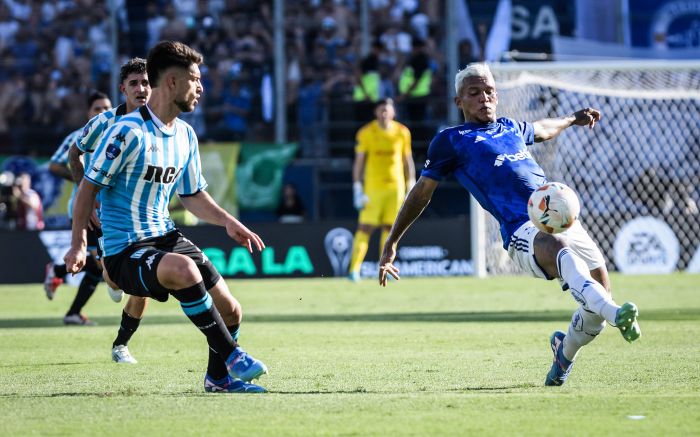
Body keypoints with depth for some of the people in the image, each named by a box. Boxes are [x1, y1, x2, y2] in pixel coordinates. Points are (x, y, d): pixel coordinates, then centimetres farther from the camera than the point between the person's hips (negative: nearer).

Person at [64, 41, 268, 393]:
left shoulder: (185, 135, 10)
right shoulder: (128, 132, -15)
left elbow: (192, 195, 19)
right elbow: (89, 186, -11)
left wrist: (228, 221, 2)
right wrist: (79, 243, -19)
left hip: (165, 237, 8)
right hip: (125, 252, -8)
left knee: (230, 311, 0)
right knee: (184, 269, -37)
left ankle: (218, 376, 29)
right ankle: (231, 357, -23)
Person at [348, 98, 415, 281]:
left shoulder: (402, 133, 3)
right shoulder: (366, 133, -4)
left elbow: (407, 161, 10)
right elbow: (359, 161, -1)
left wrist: (411, 186, 6)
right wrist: (357, 189, -6)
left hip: (396, 187, 2)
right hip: (372, 188, -2)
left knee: (390, 228, 2)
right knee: (365, 227, -8)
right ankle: (354, 270, -10)